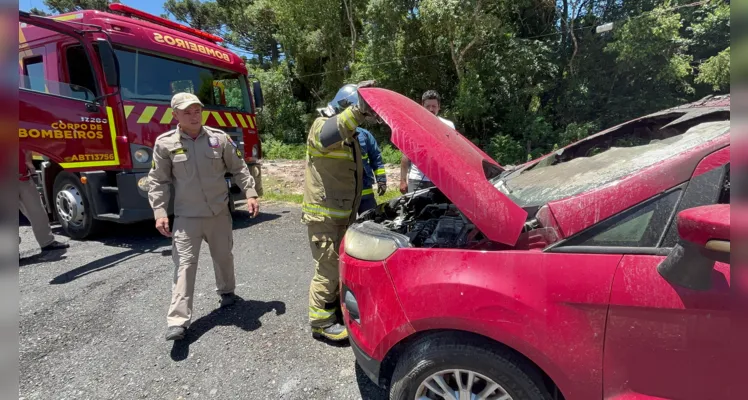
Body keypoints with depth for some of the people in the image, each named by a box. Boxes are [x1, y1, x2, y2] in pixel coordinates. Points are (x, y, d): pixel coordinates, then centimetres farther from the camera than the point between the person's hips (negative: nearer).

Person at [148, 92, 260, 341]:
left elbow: (239, 169, 3)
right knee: (184, 265, -3)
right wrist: (160, 213, -8)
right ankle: (177, 320, 1)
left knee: (223, 256, 16)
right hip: (186, 217, -1)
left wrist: (251, 194, -5)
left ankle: (226, 291, 42)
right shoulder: (165, 144, -5)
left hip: (219, 213, 2)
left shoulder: (219, 138, -3)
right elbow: (158, 182, -1)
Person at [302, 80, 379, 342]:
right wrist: (358, 108, -52)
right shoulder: (322, 125, -12)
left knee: (342, 263, 20)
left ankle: (336, 303, 40)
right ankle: (321, 323, 12)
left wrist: (352, 213, 28)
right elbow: (326, 136, -42)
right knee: (328, 268, -3)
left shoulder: (349, 136, 18)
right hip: (323, 216, -9)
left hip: (343, 214, 9)